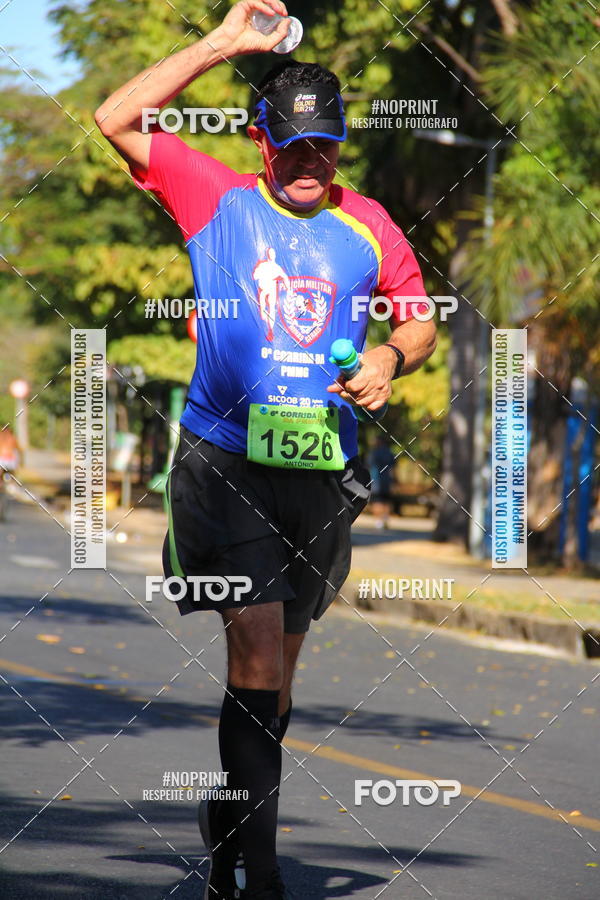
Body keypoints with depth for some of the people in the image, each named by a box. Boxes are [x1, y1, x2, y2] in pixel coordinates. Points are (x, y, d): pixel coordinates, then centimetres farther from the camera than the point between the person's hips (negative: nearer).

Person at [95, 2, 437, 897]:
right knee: (257, 653, -15)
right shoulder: (218, 200, 2)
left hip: (323, 475, 4)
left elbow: (421, 318, 20)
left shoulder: (367, 227, 9)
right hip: (225, 461, -3)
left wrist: (393, 358, -3)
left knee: (276, 671, 12)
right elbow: (118, 119, -4)